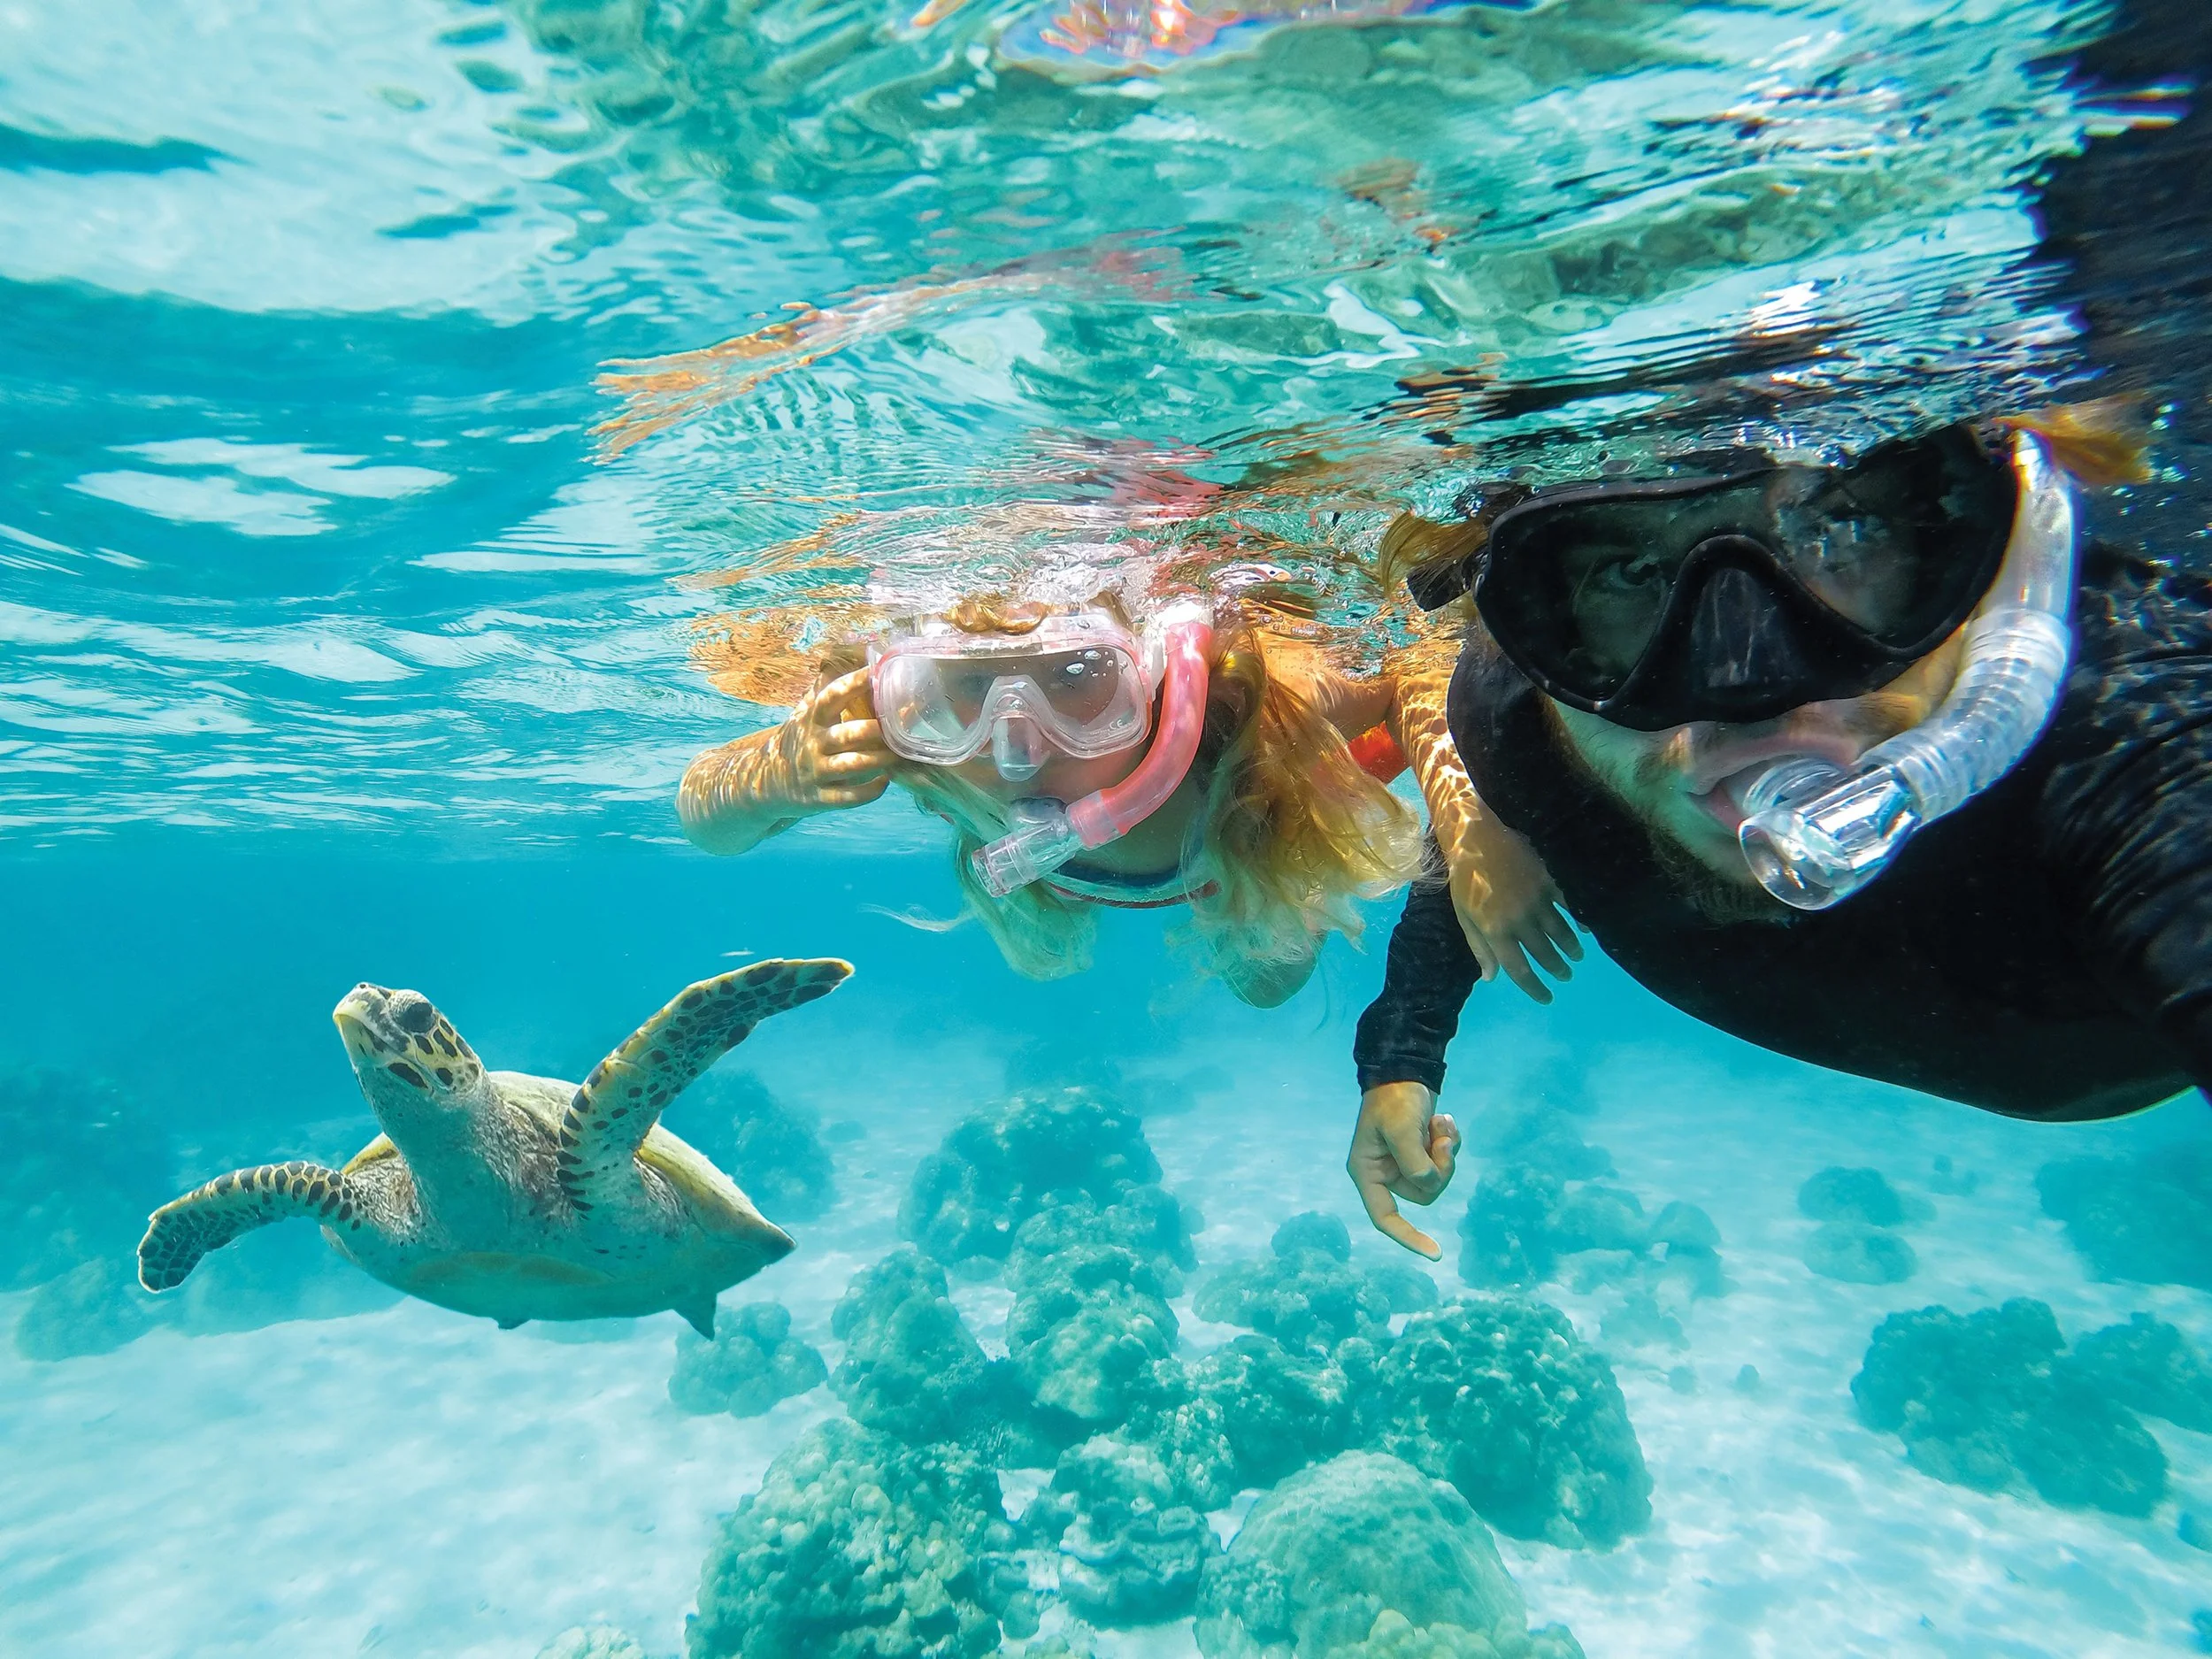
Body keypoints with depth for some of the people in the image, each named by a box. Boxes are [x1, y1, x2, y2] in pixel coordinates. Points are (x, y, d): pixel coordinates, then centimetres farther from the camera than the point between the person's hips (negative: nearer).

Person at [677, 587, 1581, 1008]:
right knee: (1039, 956, 32)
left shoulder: (1233, 692, -51)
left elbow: (1421, 680, -33)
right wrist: (778, 772, -56)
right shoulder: (892, 728, -46)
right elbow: (701, 812, -32)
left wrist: (1471, 833, -52)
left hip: (1252, 841, -1)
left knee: (1267, 981, 27)